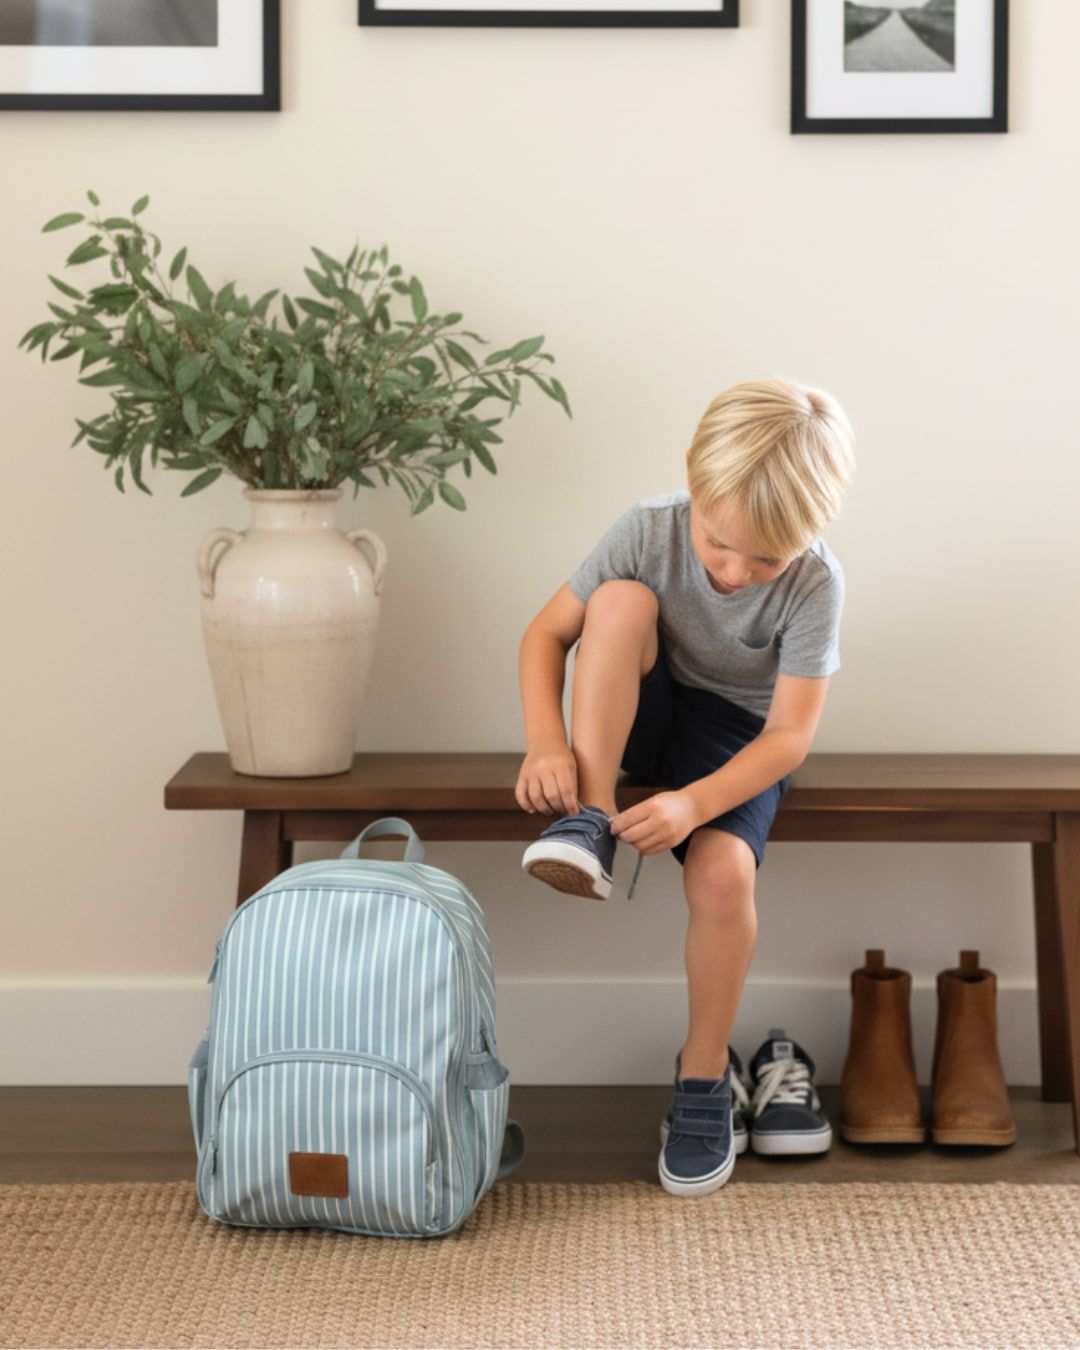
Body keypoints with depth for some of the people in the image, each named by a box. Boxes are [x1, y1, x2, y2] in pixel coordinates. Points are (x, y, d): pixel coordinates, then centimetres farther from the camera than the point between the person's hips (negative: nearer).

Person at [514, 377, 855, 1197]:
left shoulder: (814, 586, -23)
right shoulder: (648, 533, -19)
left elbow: (790, 735, -24)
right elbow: (548, 633, -12)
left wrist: (695, 803, -40)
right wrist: (545, 742, -30)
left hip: (738, 739, -2)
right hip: (637, 715, 2)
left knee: (722, 871, -31)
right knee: (620, 598, -29)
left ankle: (705, 1077, -9)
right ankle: (590, 818, -28)